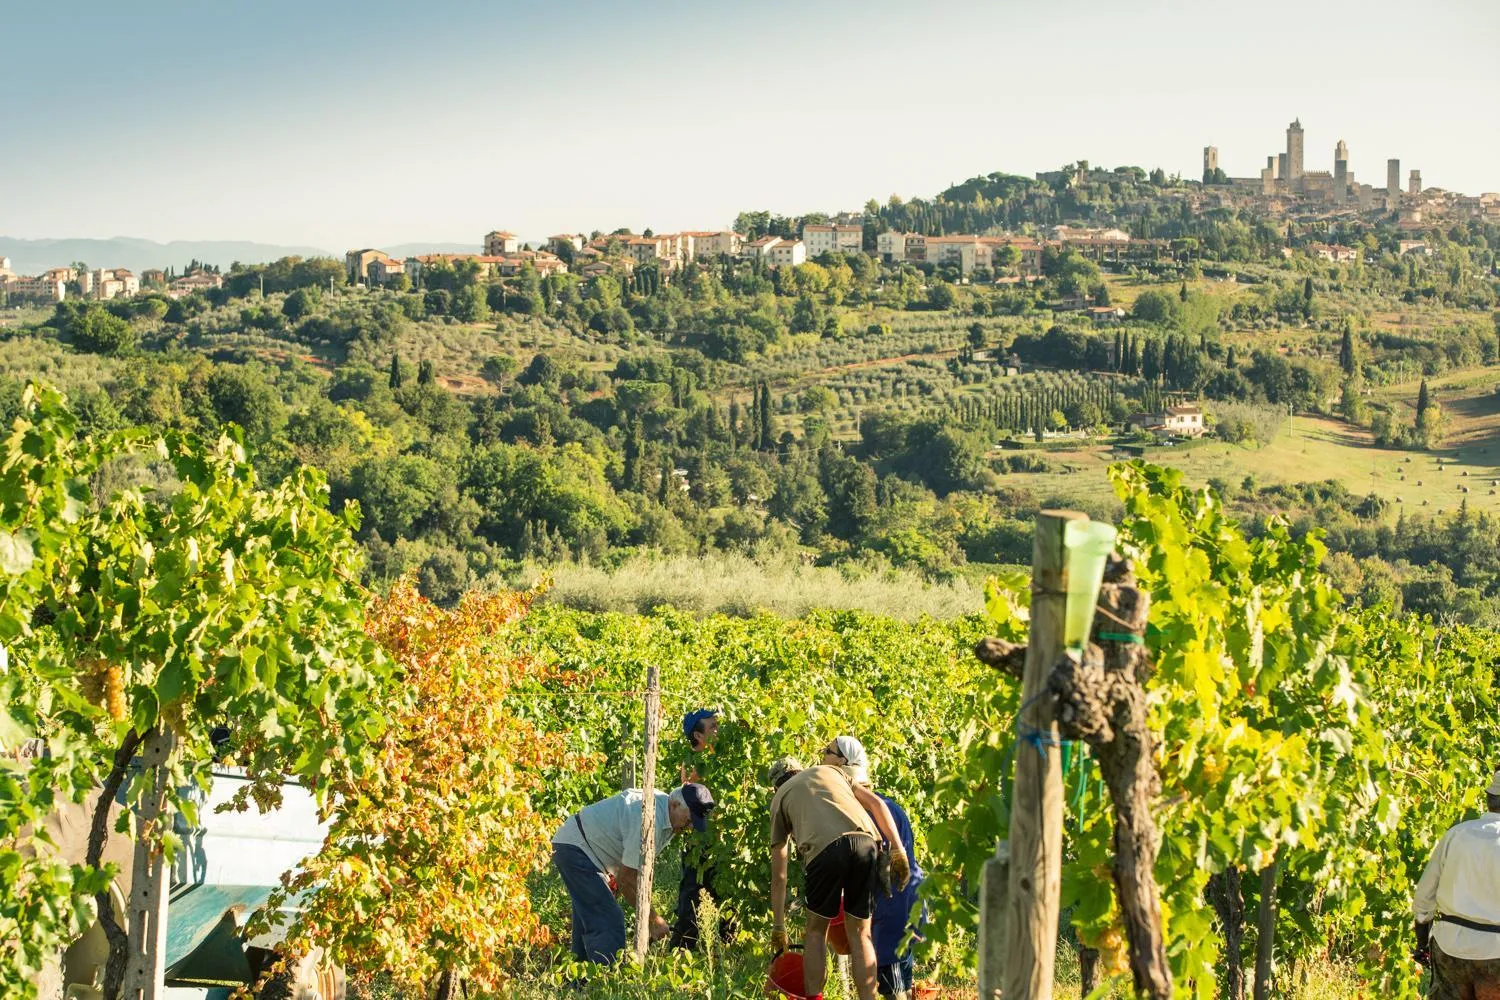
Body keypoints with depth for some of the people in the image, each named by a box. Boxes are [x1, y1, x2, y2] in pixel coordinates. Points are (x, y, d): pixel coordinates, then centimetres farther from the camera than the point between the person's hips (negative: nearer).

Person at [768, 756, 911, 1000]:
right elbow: (876, 803, 21)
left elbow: (778, 875, 27)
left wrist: (778, 926, 32)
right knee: (860, 933, 14)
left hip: (823, 849, -2)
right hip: (866, 843, 2)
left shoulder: (780, 799, 29)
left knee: (817, 930, 18)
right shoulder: (829, 770, 36)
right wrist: (898, 850, 16)